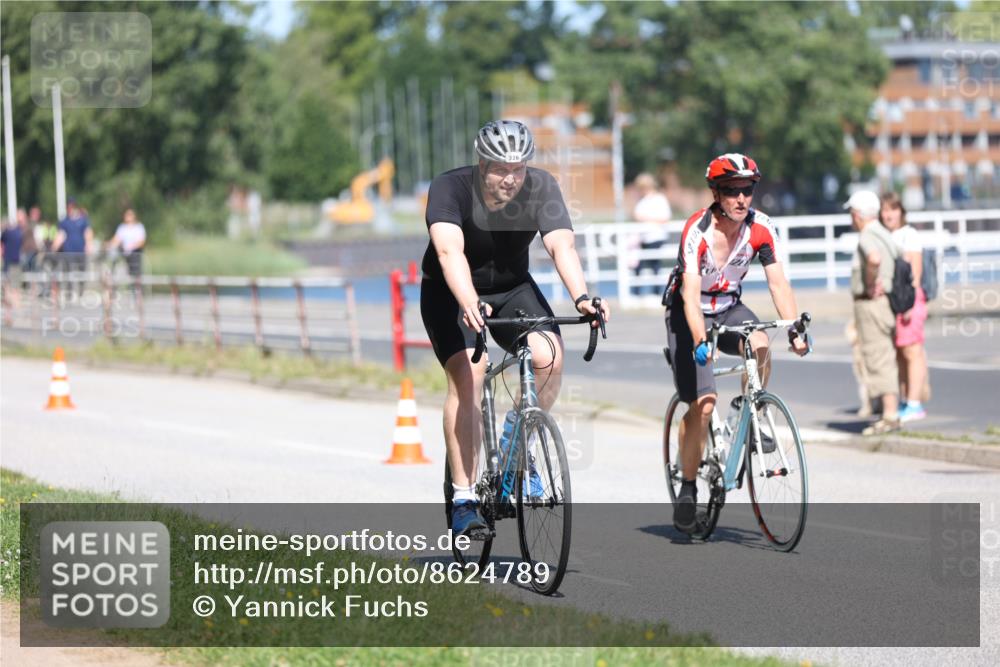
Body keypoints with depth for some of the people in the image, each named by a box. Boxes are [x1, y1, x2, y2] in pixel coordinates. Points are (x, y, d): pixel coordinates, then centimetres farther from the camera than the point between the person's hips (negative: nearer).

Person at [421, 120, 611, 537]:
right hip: (452, 293, -3)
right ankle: (464, 498, -19)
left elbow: (561, 244, -30)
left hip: (512, 287, 3)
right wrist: (470, 304, -57)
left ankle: (516, 441, 3)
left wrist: (581, 297, -48)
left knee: (549, 356, -24)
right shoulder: (450, 189, -25)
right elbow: (449, 251, -40)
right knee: (467, 373, -24)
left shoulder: (541, 188, -17)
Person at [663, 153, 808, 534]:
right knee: (703, 403, -14)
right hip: (689, 314, -4)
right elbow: (690, 293, -36)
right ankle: (687, 490, 1)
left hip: (729, 307, 4)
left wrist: (794, 328, -31)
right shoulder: (697, 231, -27)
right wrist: (700, 341, -49)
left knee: (760, 345, -31)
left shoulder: (761, 228, -15)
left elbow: (778, 282, -17)